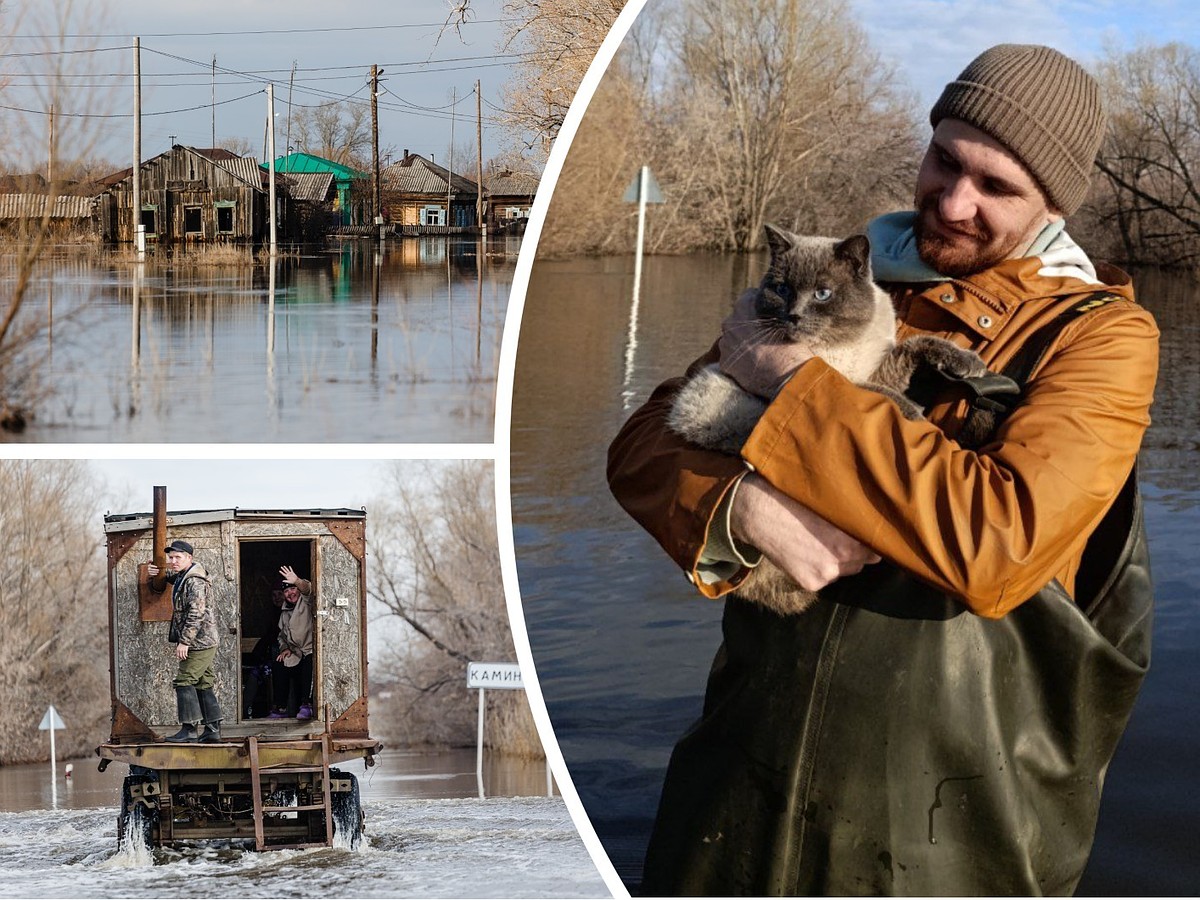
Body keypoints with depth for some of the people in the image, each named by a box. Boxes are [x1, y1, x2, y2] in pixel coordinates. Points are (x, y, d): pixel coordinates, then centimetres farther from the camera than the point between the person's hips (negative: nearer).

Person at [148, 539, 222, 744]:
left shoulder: (195, 582, -17)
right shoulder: (182, 577, 14)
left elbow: (196, 614, -24)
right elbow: (172, 579, 37)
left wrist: (184, 641, -24)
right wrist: (156, 573, 14)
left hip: (199, 642, -10)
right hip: (204, 643, 10)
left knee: (184, 681, -10)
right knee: (204, 685, 10)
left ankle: (190, 729, -9)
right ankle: (213, 730, 12)